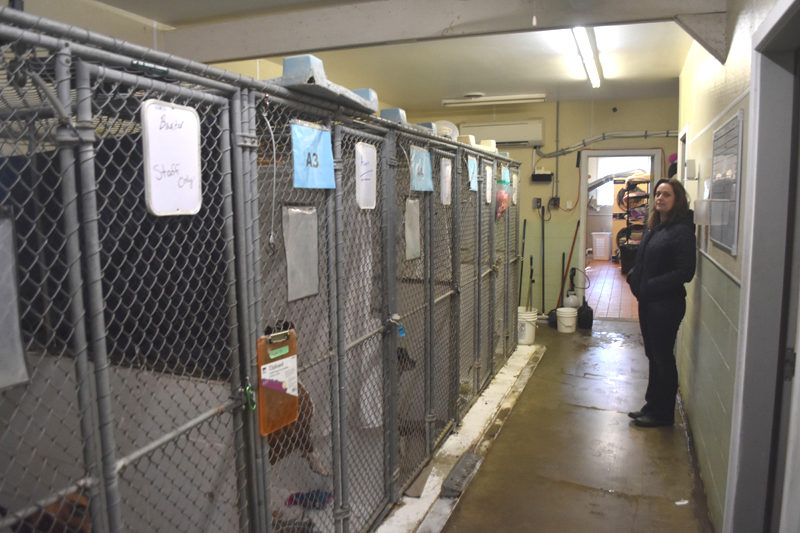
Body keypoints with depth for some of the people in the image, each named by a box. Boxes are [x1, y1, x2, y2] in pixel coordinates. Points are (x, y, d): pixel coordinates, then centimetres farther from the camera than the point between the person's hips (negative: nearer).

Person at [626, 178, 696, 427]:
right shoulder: (653, 227, 11)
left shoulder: (682, 231, -14)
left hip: (667, 304, -8)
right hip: (648, 301, 9)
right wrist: (633, 277, 4)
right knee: (653, 355, 17)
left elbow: (684, 272, -19)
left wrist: (651, 286, -19)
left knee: (663, 357, 3)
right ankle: (652, 405, 31)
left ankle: (663, 413, 17)